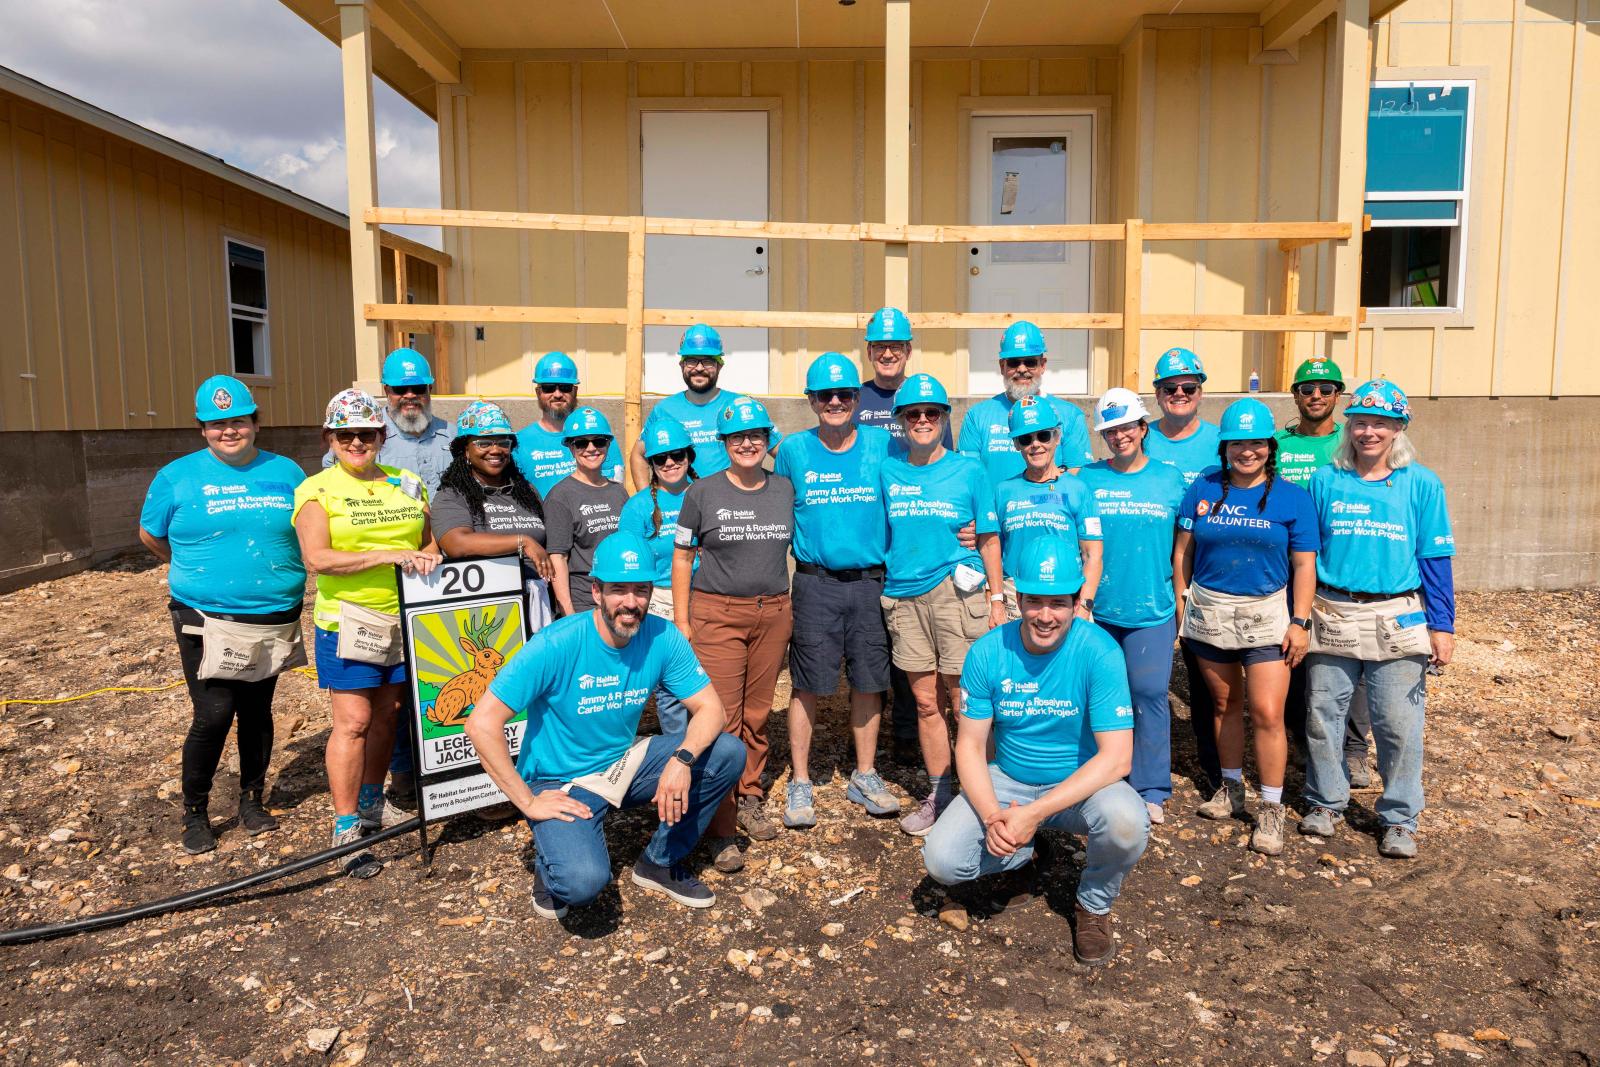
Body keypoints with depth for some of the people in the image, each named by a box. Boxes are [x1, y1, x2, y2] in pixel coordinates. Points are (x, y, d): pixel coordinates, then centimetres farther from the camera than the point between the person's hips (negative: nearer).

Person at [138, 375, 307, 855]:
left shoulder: (286, 472, 4)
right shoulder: (176, 477, -1)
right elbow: (150, 536, 12)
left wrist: (274, 572, 4)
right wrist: (200, 570, 15)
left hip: (274, 620, 3)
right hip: (207, 621, -2)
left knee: (257, 711, 13)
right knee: (214, 715, -8)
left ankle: (252, 801, 29)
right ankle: (195, 813, 12)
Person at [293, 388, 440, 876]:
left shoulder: (408, 483, 12)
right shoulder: (317, 489, -2)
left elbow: (431, 542, 19)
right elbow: (317, 558, -14)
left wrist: (426, 558, -4)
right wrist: (389, 555, -20)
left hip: (405, 617, 4)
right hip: (348, 621, -4)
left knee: (387, 715, 12)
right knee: (352, 721, -6)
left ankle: (372, 803, 31)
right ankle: (345, 829, 3)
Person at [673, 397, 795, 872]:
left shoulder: (785, 489, 8)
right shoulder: (702, 492, -1)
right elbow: (682, 557, 3)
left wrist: (792, 609, 12)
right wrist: (681, 620, -2)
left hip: (773, 614, 3)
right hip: (717, 614, -3)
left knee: (757, 715, 9)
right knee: (722, 720, -6)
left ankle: (748, 800, 27)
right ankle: (721, 829, 2)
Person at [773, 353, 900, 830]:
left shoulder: (882, 444, 2)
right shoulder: (793, 450, 2)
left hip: (870, 581, 1)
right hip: (815, 583, -1)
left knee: (868, 682, 9)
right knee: (807, 684, 2)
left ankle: (864, 777, 26)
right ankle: (800, 783, 16)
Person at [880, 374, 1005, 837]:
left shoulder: (968, 469, 1)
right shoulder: (888, 472, 8)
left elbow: (989, 538, 3)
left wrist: (997, 599, -1)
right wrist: (883, 589, 7)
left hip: (957, 591, -3)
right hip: (905, 595, 3)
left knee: (964, 703, -1)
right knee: (925, 702, 11)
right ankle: (937, 795, 24)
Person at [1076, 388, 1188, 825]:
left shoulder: (1170, 479, 4)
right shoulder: (1087, 479, 2)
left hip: (1152, 610, 0)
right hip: (1098, 609, 1)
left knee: (1149, 696, 0)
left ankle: (1151, 791, 13)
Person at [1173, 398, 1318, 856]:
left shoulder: (1291, 498, 0)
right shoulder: (1203, 489, 4)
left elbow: (1304, 565, 0)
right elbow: (1182, 550, 7)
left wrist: (1300, 621, -6)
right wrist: (1183, 602, 3)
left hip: (1266, 615, -2)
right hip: (1209, 612, 2)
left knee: (1267, 714, -7)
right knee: (1225, 704, 14)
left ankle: (1271, 809, 6)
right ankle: (1231, 788, 31)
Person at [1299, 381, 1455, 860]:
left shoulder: (1422, 484, 1)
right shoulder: (1326, 481, 3)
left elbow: (1436, 559, 1)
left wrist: (1442, 625, -4)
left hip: (1399, 621, -1)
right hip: (1332, 616, 1)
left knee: (1399, 723, 2)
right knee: (1324, 714, 8)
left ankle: (1399, 819, 18)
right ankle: (1325, 802, 25)